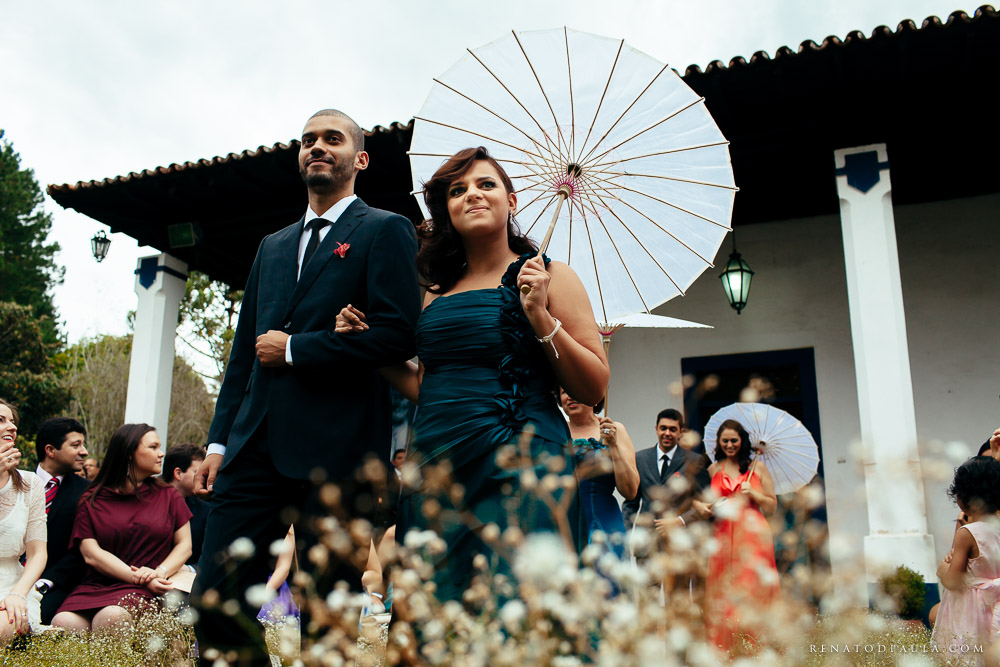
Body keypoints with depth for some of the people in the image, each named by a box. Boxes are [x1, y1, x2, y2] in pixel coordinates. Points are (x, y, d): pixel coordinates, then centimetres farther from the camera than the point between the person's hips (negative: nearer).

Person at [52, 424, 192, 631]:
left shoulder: (168, 495, 15)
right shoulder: (91, 500, 11)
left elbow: (184, 545, 10)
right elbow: (91, 554, 0)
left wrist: (160, 572, -11)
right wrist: (138, 577, -12)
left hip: (144, 592, -1)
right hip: (95, 587, 1)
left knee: (110, 618, -34)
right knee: (63, 623, -31)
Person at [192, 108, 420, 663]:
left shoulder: (384, 231, 3)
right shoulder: (272, 246, 23)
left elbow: (398, 335, -10)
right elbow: (244, 351, 21)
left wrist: (294, 349, -6)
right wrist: (219, 440, 13)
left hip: (334, 450, -6)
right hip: (256, 446, 6)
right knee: (215, 598, 2)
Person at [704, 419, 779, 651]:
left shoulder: (757, 467, 9)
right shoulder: (713, 470, 13)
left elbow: (772, 506, 8)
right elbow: (707, 506, 18)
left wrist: (753, 494, -8)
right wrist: (715, 507, -4)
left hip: (754, 538, -1)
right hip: (723, 539, 1)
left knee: (754, 593, -5)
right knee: (723, 597, -3)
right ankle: (726, 653, 2)